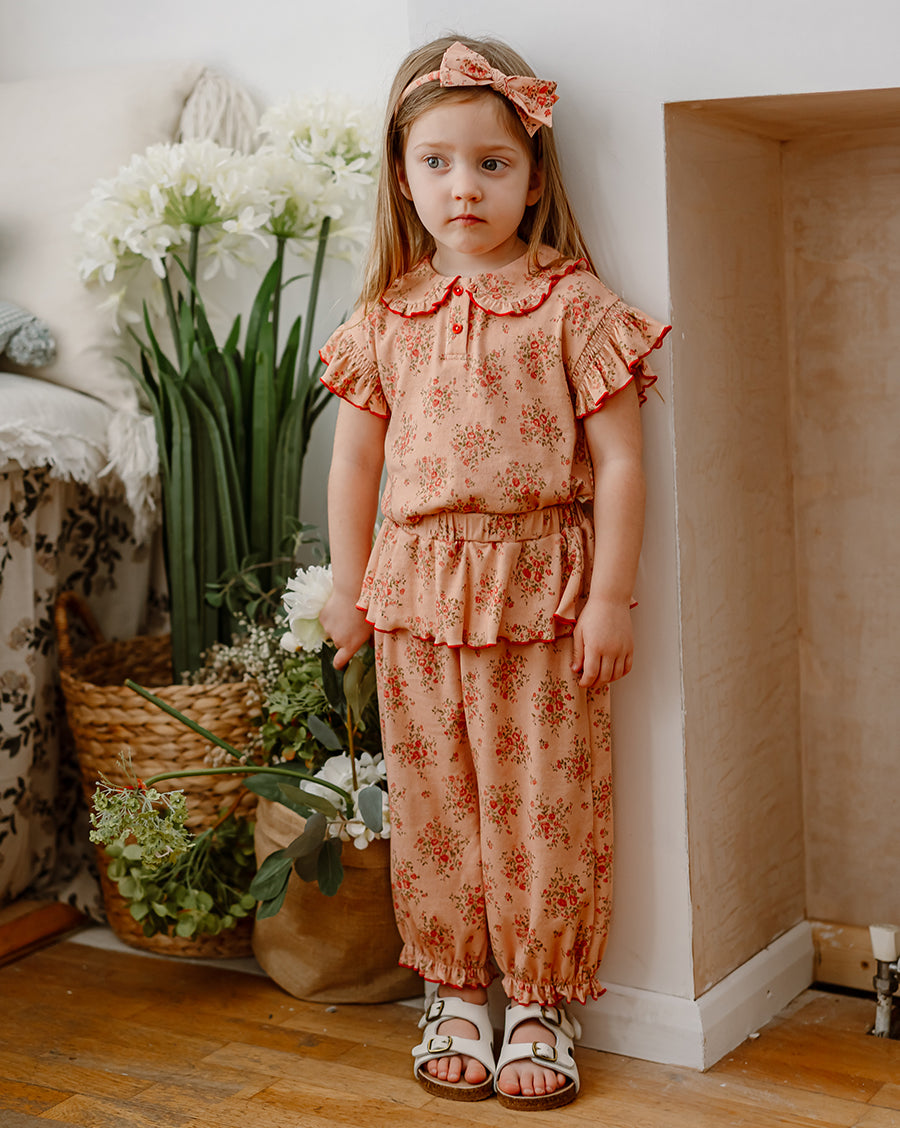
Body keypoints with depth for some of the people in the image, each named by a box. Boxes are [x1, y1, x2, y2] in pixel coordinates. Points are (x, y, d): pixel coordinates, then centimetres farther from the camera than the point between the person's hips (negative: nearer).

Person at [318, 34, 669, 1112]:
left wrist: (611, 595, -10)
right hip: (417, 588, 3)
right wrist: (348, 589, 12)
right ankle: (454, 994, 27)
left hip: (541, 590, -3)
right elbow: (355, 459, 12)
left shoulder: (573, 306, -5)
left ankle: (539, 1004, 20)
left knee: (544, 801, 4)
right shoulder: (386, 318, 6)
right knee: (433, 801, 11)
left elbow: (618, 460, -6)